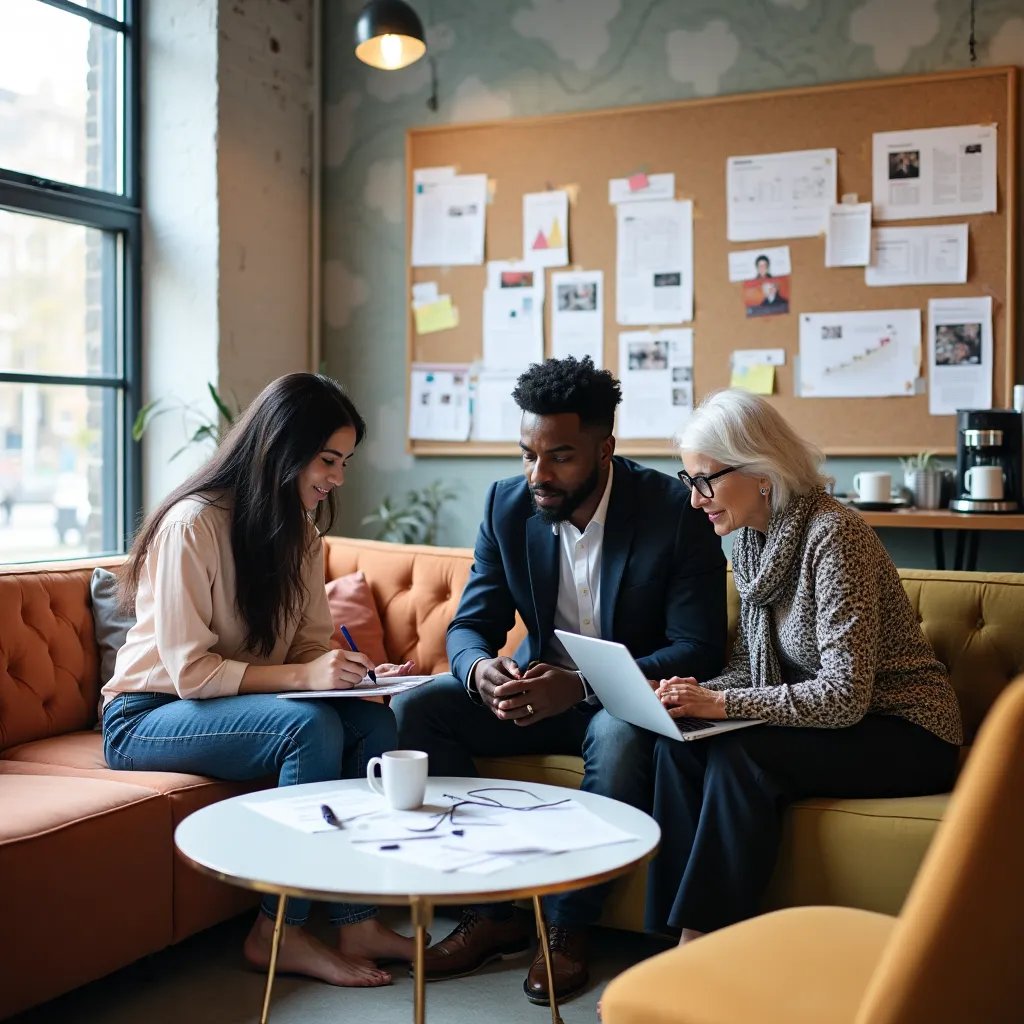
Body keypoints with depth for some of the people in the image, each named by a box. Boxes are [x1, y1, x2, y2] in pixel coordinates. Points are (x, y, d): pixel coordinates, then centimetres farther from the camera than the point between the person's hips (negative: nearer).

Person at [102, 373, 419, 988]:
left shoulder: (301, 532, 6)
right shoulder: (193, 524, -20)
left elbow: (313, 642, 6)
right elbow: (189, 672, -23)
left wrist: (357, 673, -15)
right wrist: (303, 676, -31)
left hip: (236, 706, 7)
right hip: (147, 715, -7)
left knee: (374, 721, -19)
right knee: (311, 725, -31)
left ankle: (358, 919, -15)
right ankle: (279, 934, -19)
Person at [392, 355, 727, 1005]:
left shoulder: (675, 511, -17)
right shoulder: (507, 505, -5)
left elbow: (698, 649, -19)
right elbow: (470, 624, -1)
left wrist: (582, 685, -34)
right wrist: (480, 669, -28)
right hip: (541, 687, 5)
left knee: (616, 737, -38)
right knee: (414, 709, -16)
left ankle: (569, 927, -16)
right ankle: (493, 910, -9)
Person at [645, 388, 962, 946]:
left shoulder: (833, 534, -22)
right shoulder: (750, 538, 3)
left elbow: (846, 694, -26)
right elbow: (748, 664, 8)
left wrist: (722, 704, -27)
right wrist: (699, 693, -13)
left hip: (903, 733, -7)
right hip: (822, 722, 8)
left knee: (741, 757, -29)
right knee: (677, 745, -16)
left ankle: (702, 939, -16)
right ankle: (685, 946, -13)